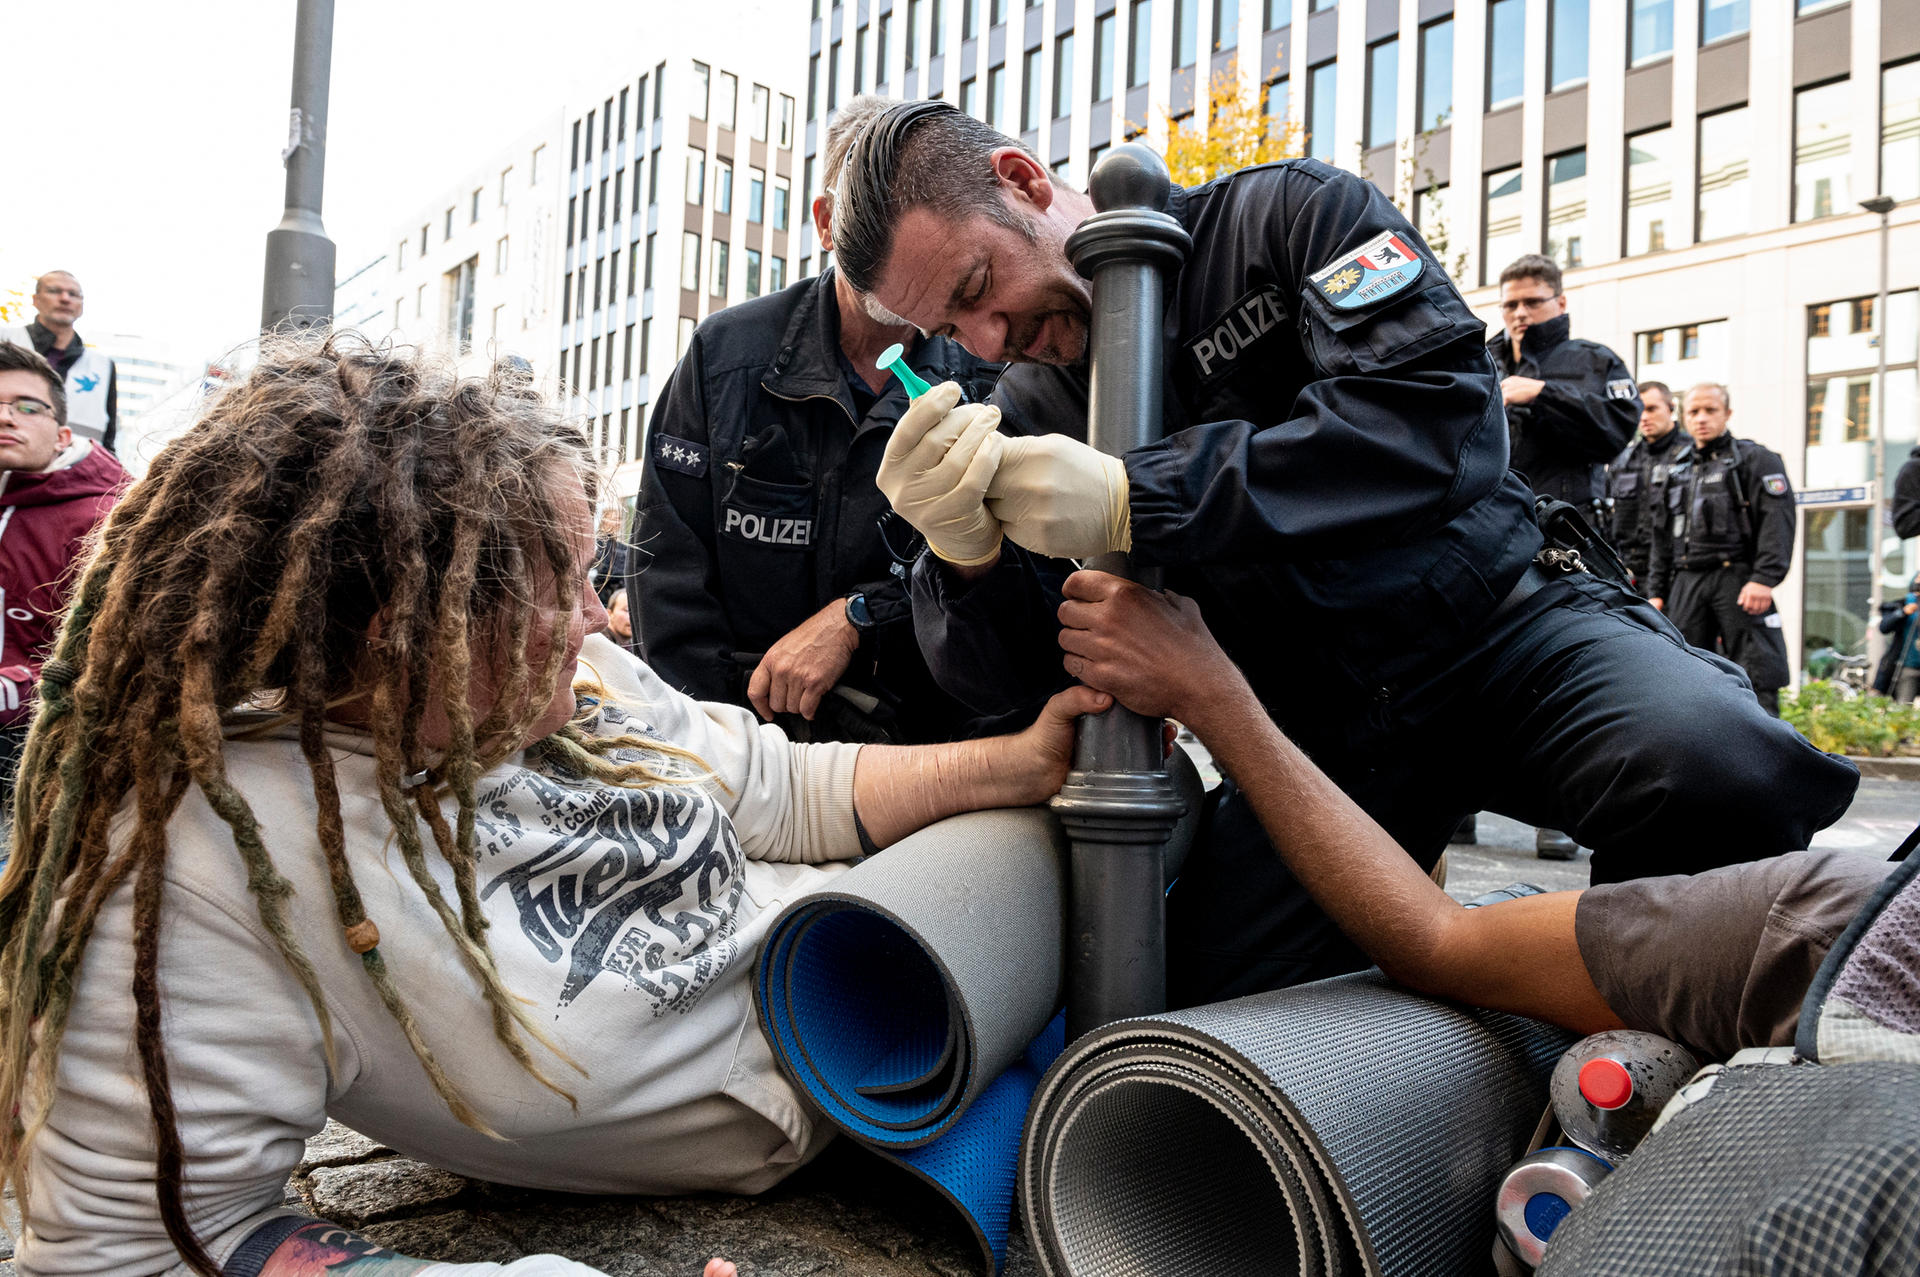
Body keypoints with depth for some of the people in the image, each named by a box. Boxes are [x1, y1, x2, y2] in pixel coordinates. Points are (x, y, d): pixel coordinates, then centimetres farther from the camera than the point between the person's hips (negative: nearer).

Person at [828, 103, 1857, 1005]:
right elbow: (1010, 682, -5)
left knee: (1720, 765, -31)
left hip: (1498, 627, -2)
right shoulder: (1030, 420, 3)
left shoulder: (1288, 215, -6)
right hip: (1308, 726, 3)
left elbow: (1437, 407, -25)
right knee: (1209, 1009, -13)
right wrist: (967, 556, -29)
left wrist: (1136, 501, -32)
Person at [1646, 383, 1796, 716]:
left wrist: (1764, 578, -19)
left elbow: (1778, 519, -7)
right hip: (1686, 582, 5)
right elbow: (1663, 537, 24)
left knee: (1755, 677, -9)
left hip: (1736, 578, -5)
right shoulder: (1678, 472, 22)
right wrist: (1656, 591, 16)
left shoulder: (1756, 460, 5)